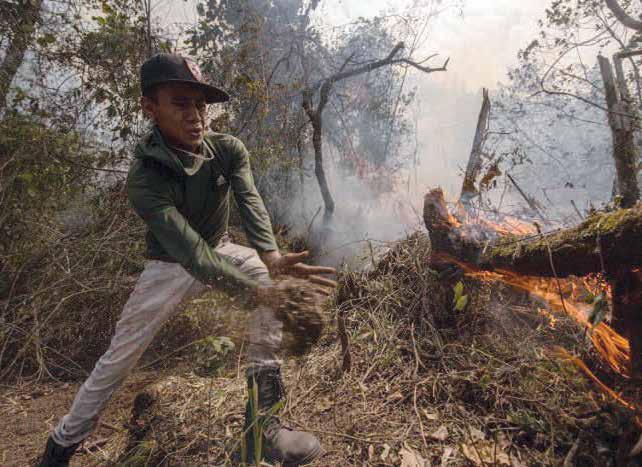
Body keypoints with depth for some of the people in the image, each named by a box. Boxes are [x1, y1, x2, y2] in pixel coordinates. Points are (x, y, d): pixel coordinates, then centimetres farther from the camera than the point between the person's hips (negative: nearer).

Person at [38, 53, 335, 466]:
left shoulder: (229, 150, -17)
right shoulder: (144, 178, -31)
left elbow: (251, 203, -31)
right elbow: (190, 251, -42)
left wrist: (271, 255, -53)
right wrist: (260, 292, -54)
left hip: (220, 250, 3)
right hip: (170, 266, -3)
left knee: (272, 275, -24)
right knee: (118, 359, 2)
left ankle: (263, 416, -17)